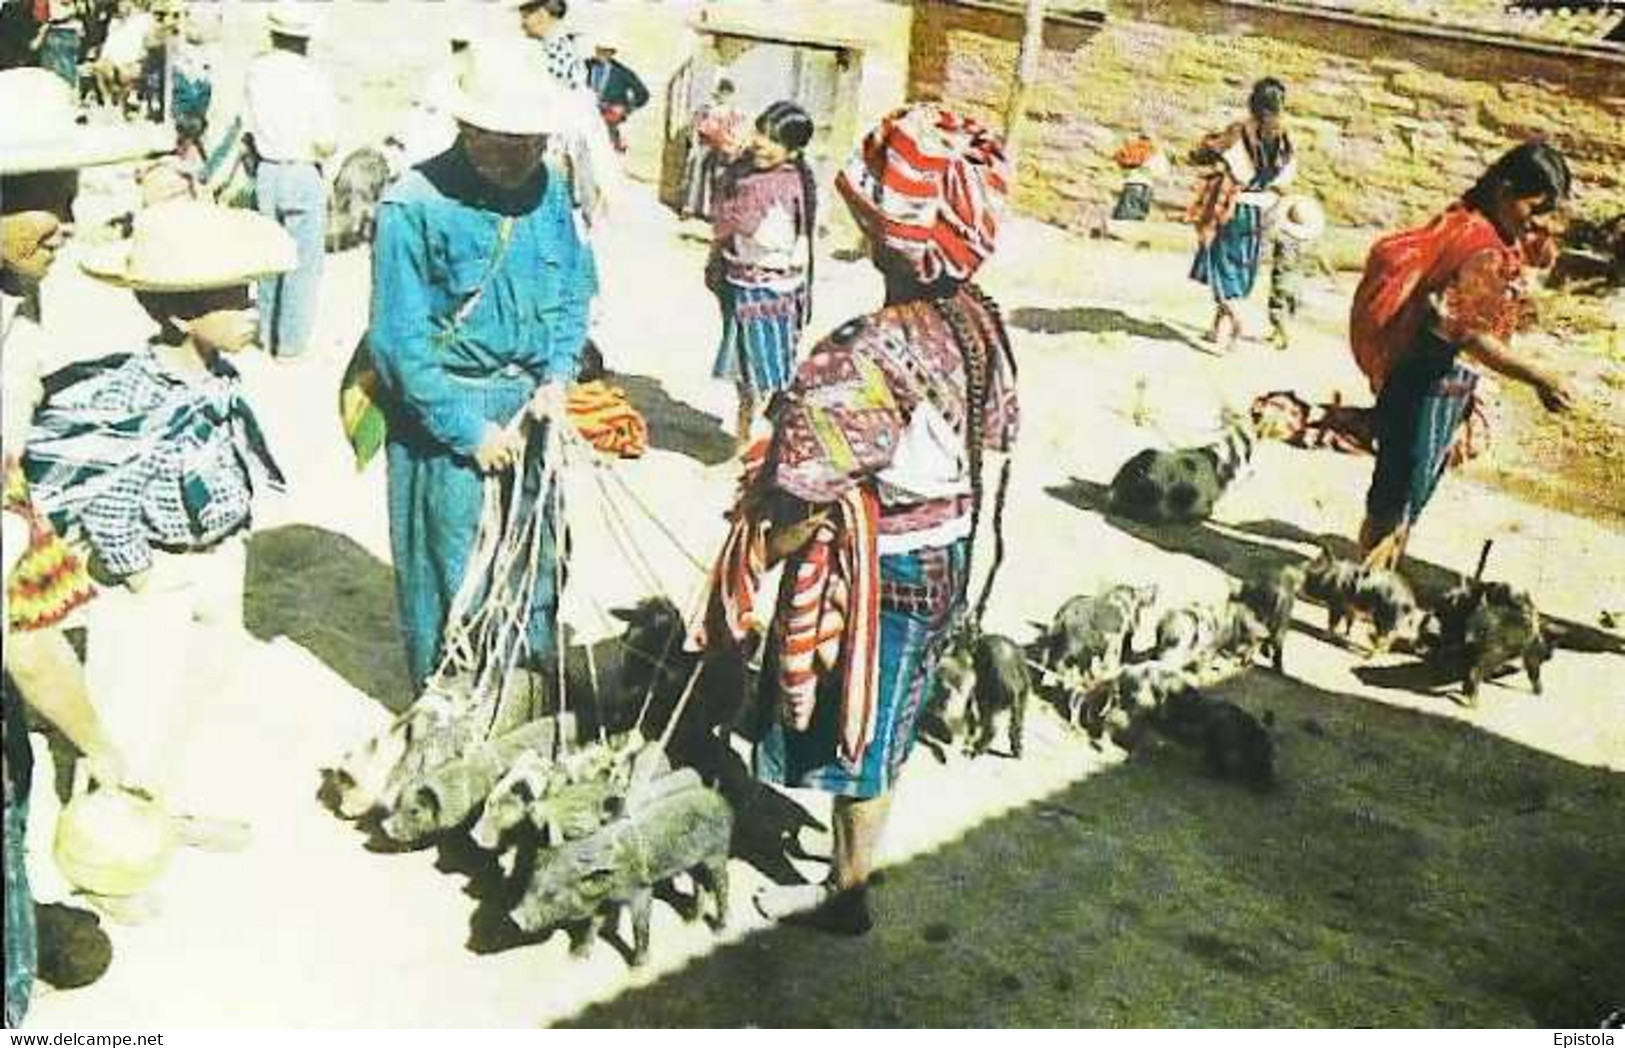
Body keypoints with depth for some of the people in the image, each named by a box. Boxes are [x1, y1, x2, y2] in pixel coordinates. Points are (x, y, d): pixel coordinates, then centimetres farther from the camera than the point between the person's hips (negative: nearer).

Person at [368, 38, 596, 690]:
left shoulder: (548, 189, -1)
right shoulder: (415, 207, -18)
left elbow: (575, 291, 11)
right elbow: (401, 344, -16)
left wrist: (557, 376, -4)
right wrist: (471, 430, -14)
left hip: (530, 408, 5)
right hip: (447, 415, -5)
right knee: (452, 579, 7)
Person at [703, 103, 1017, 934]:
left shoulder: (866, 357, -31)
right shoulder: (982, 323, -8)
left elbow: (805, 504, -27)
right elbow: (991, 442, 5)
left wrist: (750, 561, -10)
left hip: (873, 573, -7)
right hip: (946, 558, 7)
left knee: (853, 730, 13)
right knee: (885, 724, 24)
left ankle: (845, 892, 32)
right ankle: (857, 855, 44)